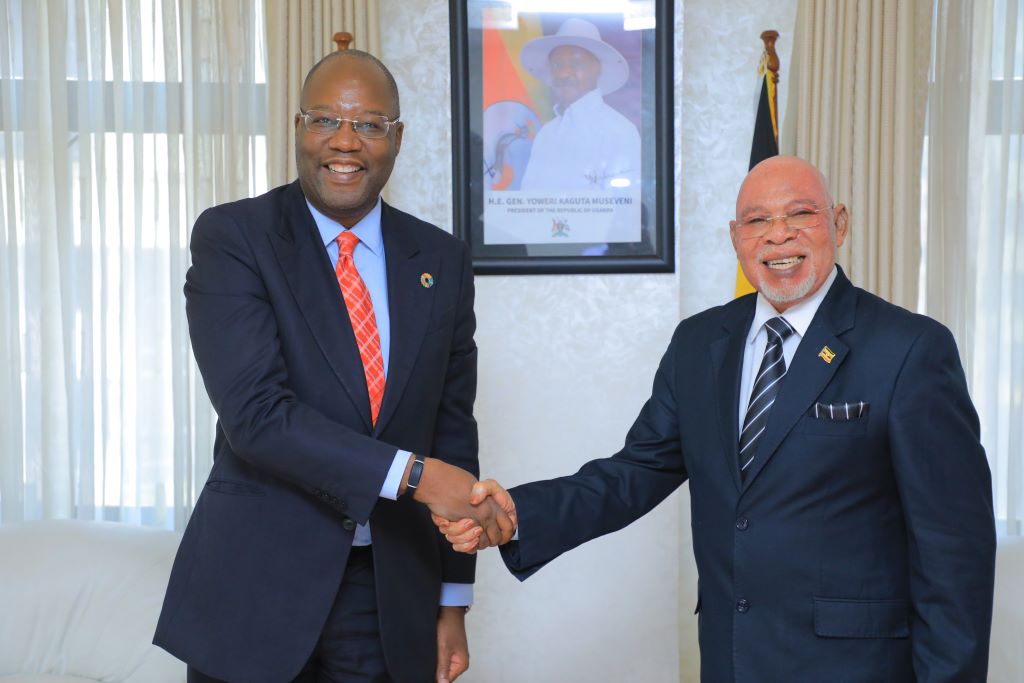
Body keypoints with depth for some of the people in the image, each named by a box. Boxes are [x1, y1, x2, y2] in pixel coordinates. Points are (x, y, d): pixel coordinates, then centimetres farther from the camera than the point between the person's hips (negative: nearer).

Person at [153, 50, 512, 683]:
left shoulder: (442, 259, 4)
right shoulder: (232, 237, -6)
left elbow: (453, 428, 7)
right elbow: (255, 411, -17)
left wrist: (453, 604, 6)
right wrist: (412, 474, -24)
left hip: (393, 590, 3)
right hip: (256, 584, -3)